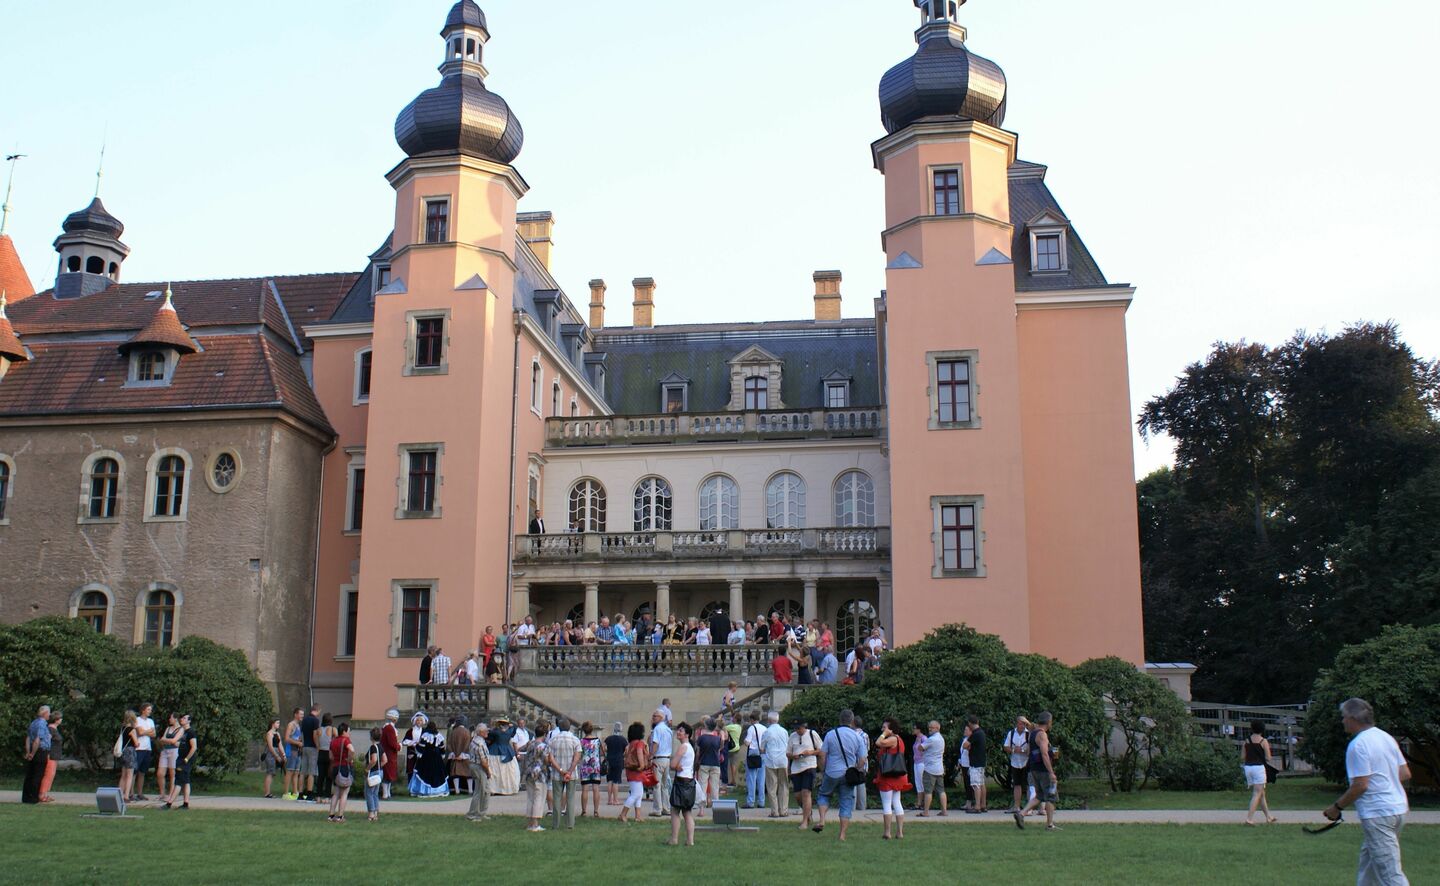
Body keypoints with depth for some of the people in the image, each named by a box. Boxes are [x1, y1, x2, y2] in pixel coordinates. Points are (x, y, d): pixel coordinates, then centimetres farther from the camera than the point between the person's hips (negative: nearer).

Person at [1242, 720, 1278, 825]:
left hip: (1248, 767, 5)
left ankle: (1269, 816, 24)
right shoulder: (1263, 741, -6)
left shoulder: (1246, 741, 7)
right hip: (1259, 767, -5)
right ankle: (1249, 818, -12)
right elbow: (1268, 758, -7)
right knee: (1257, 794, -3)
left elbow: (1242, 758, 7)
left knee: (1261, 793, 17)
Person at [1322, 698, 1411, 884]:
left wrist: (1337, 807, -8)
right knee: (1368, 857, 22)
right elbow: (1405, 774, 13)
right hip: (1398, 808, 10)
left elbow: (1360, 785, -19)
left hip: (1378, 815, -9)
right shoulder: (1386, 737, 10)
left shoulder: (1358, 745, -16)